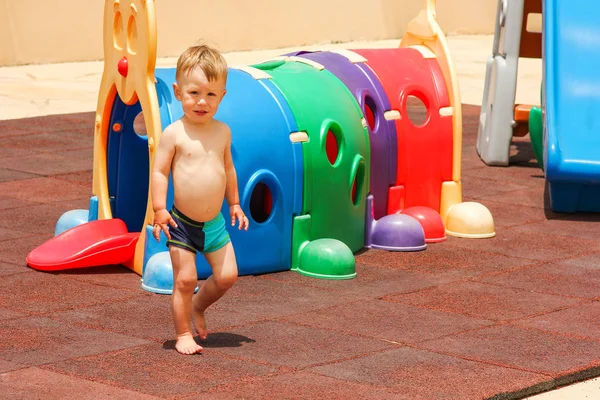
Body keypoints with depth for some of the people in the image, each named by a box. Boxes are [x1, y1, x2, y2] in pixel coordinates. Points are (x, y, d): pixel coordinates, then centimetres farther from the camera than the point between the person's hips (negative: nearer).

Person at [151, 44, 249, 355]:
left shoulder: (222, 132, 3)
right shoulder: (174, 134, -11)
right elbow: (159, 172, -11)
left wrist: (234, 203, 21)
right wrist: (159, 209, -18)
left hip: (214, 222, 4)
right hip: (182, 223, -4)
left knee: (227, 276, 3)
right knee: (184, 280, -2)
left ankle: (198, 306, 31)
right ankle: (183, 334, 13)